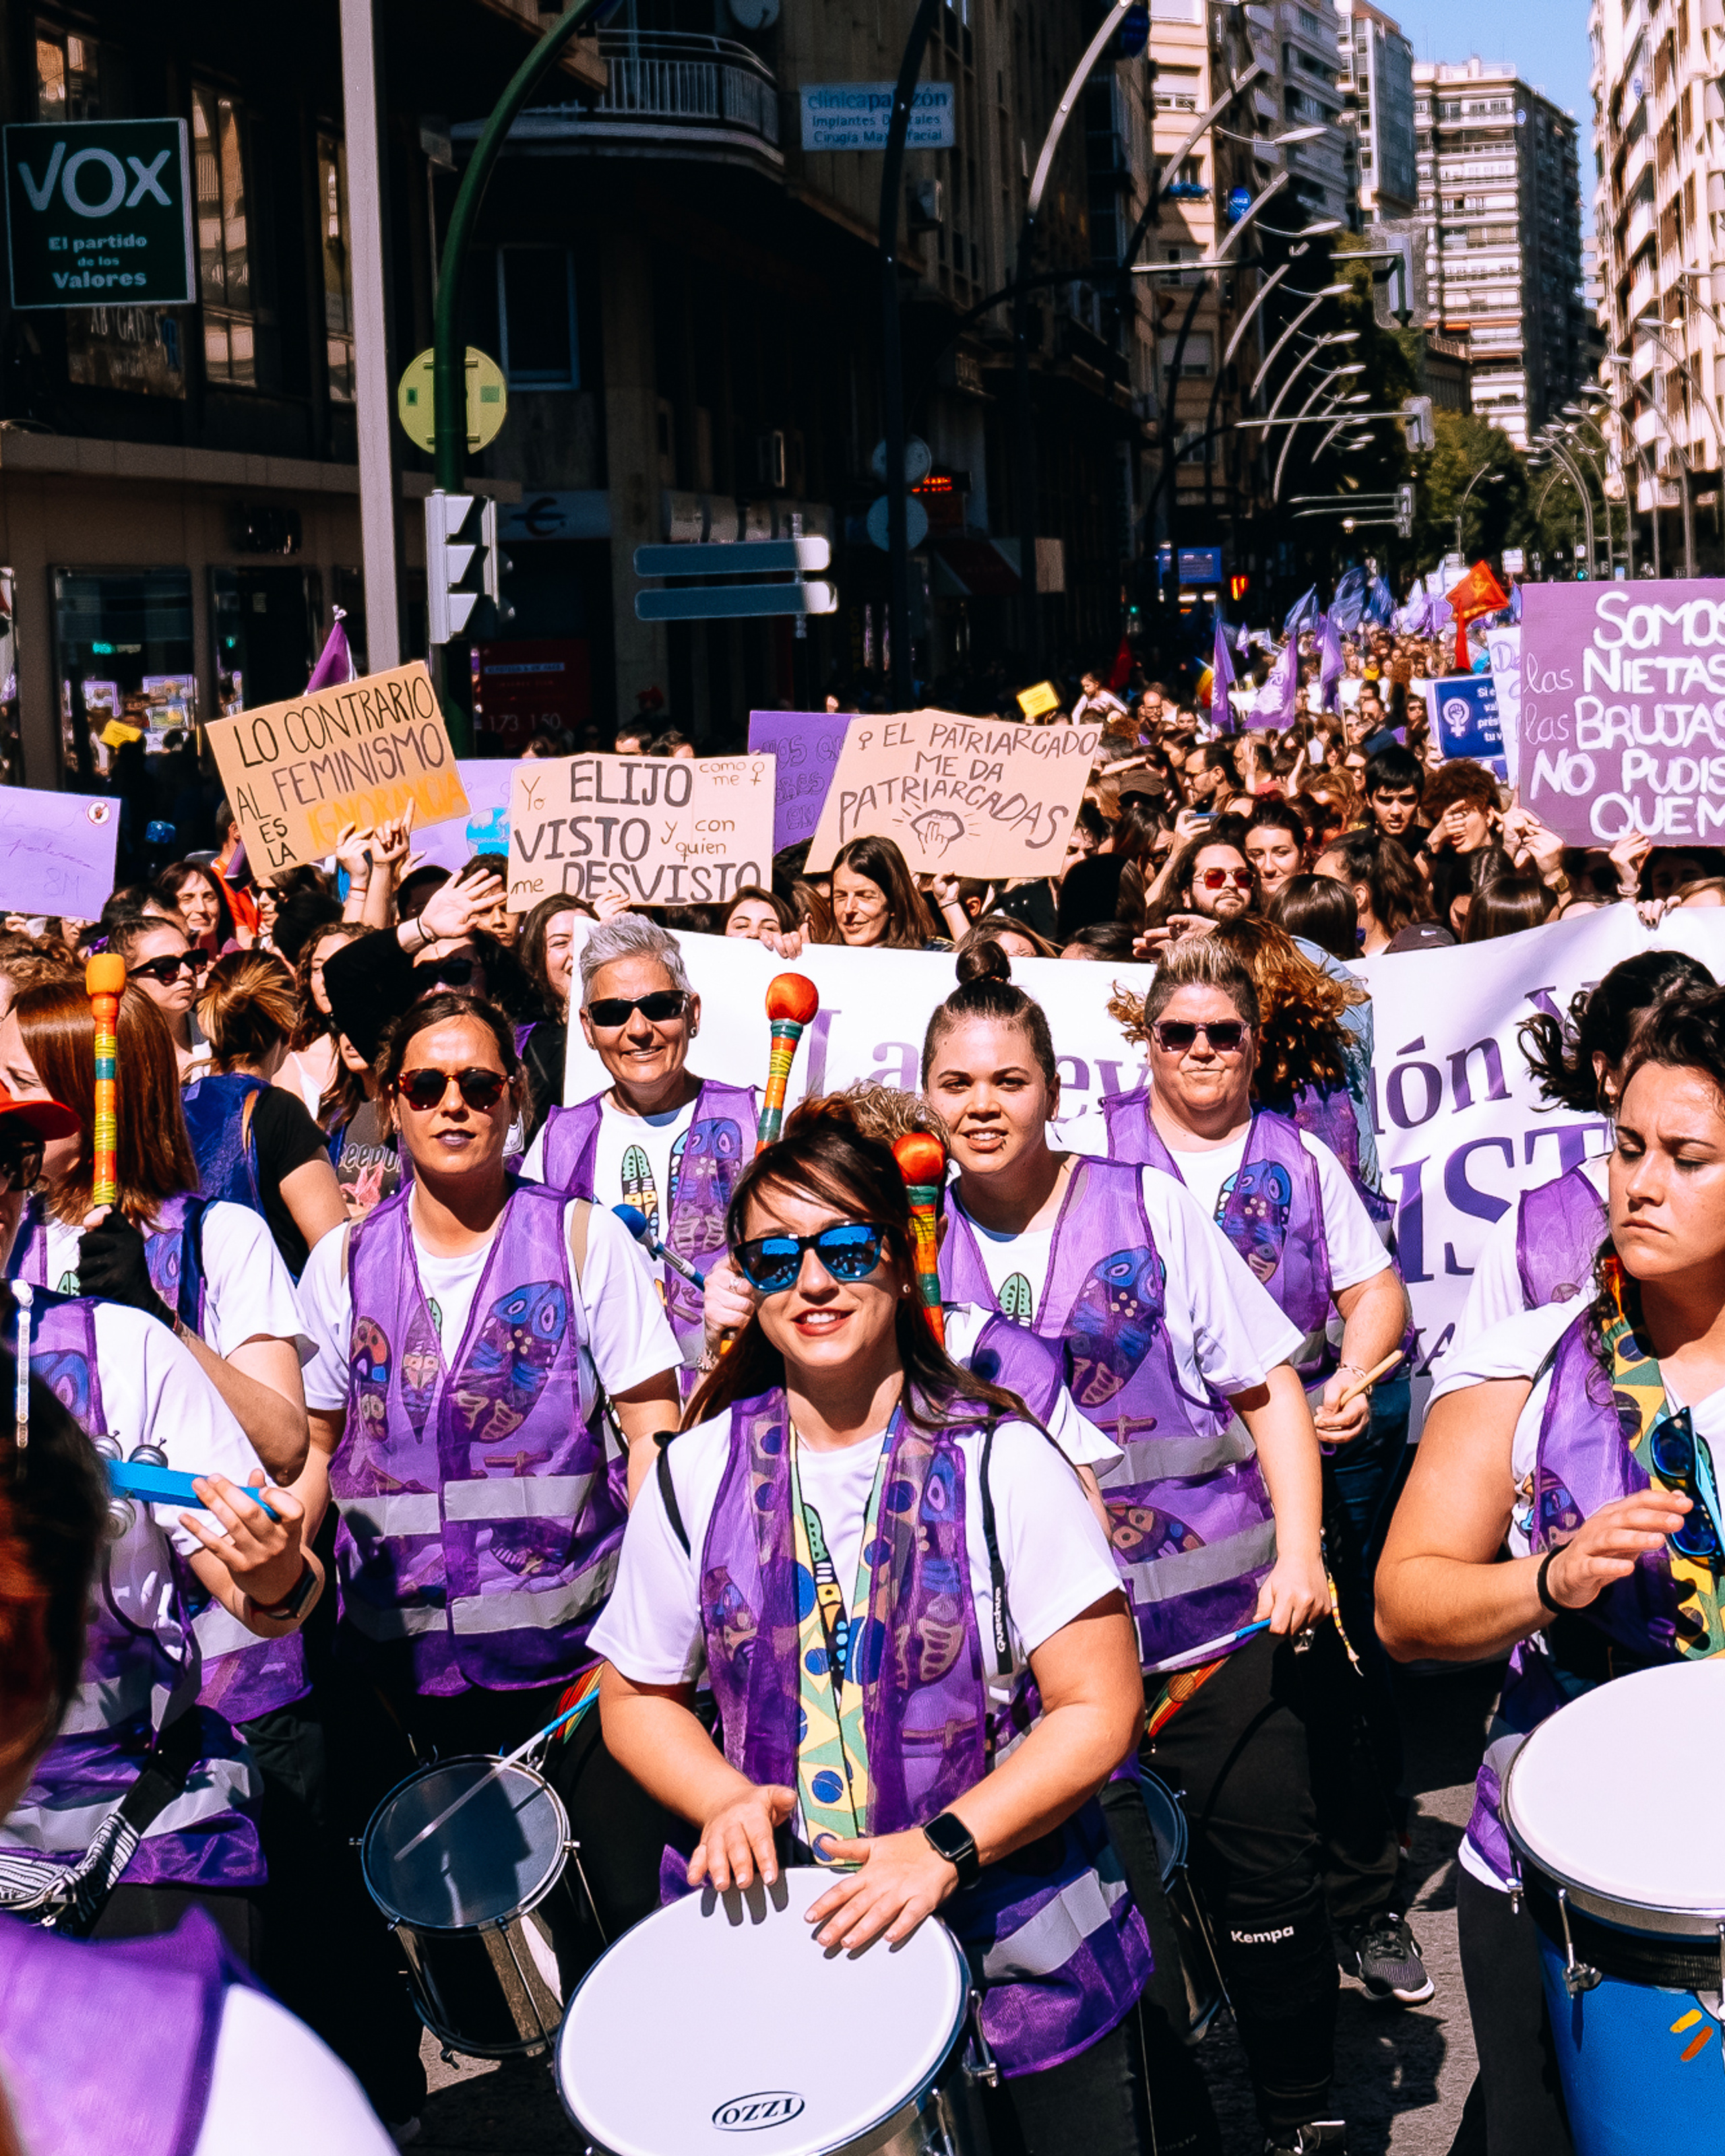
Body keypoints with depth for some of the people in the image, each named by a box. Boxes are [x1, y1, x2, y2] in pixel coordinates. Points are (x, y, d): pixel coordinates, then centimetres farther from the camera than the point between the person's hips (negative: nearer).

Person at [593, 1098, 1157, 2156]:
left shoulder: (1000, 1460, -8)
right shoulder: (698, 1473, 0)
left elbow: (1099, 1709, -9)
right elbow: (639, 1693, 9)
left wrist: (946, 1848, -21)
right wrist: (727, 1800, -10)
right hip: (796, 1944, 2)